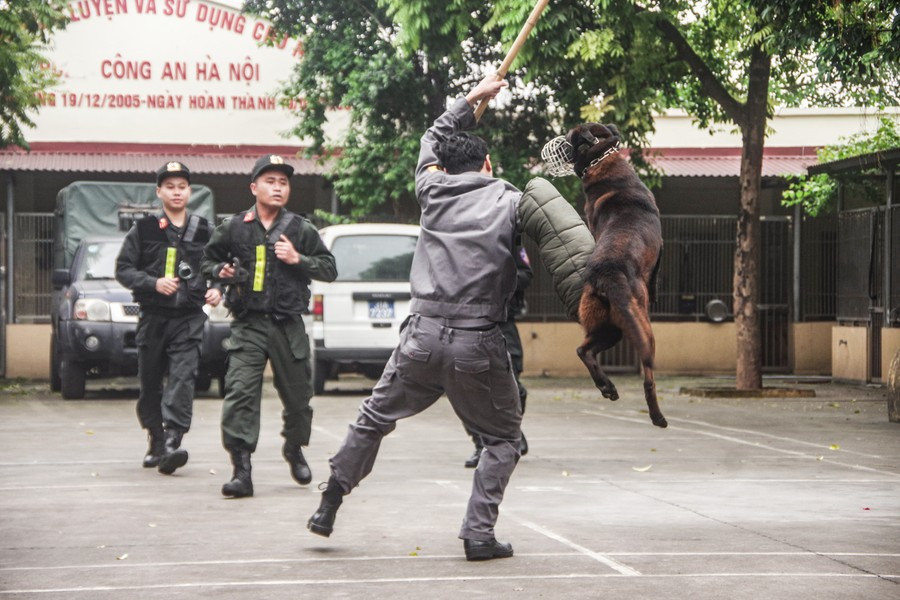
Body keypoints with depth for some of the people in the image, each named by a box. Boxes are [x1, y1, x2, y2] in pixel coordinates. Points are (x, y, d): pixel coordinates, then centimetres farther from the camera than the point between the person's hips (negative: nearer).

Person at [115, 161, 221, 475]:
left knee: (182, 378, -17)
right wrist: (154, 283, -13)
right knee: (150, 384, 8)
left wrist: (217, 289, -3)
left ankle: (172, 442, -26)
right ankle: (156, 441, 24)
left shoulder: (203, 230, 8)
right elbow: (123, 269, 1)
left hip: (189, 318, -1)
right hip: (153, 317, 1)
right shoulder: (144, 229, 4)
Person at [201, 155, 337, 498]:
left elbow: (329, 270, 6)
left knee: (297, 396, 11)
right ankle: (241, 470, -16)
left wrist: (298, 260, -9)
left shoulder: (300, 230, 4)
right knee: (240, 393, -15)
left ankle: (294, 451, 39)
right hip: (248, 325, -1)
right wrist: (221, 272, -3)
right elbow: (207, 262, 19)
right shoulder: (234, 229, 4)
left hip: (288, 326, 1)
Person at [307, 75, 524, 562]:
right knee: (502, 439, 13)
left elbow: (431, 139, 29)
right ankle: (479, 533, 0)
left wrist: (470, 101, 36)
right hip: (479, 342, -3)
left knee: (374, 419, 21)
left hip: (423, 334, 3)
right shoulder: (512, 202, 1)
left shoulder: (432, 191, 11)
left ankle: (328, 508, 24)